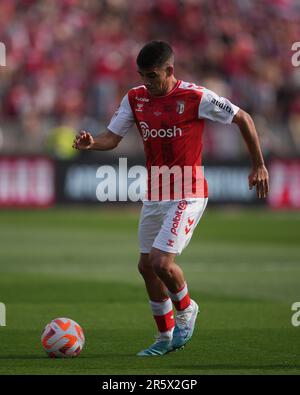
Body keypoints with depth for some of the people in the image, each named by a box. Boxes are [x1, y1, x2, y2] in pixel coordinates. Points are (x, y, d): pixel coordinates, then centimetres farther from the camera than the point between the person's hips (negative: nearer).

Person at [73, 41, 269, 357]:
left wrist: (258, 166, -4)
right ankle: (167, 336, 26)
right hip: (154, 196, 7)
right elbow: (112, 137, 2)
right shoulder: (135, 98, 2)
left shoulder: (195, 98, -15)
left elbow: (243, 119, -6)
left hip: (187, 195, -7)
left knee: (160, 261, -18)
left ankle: (186, 309, 12)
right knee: (146, 265, 10)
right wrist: (91, 143, -21)